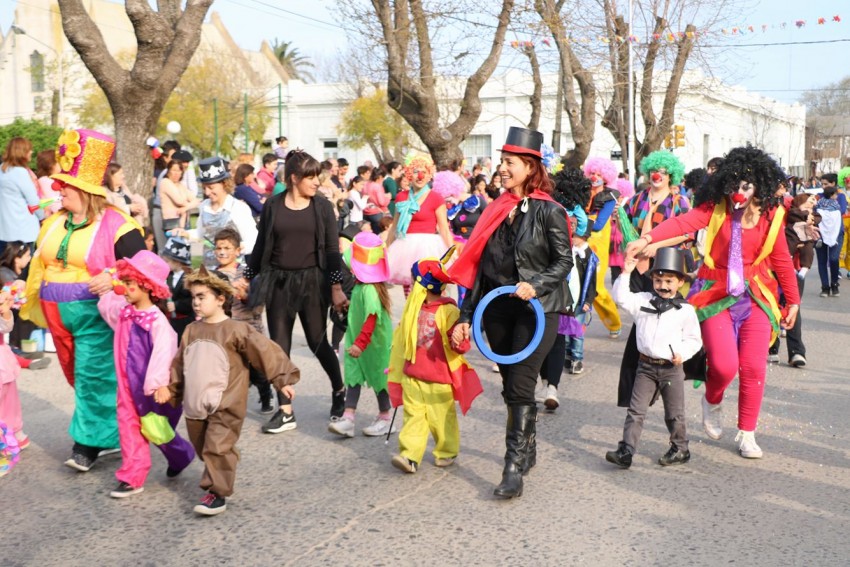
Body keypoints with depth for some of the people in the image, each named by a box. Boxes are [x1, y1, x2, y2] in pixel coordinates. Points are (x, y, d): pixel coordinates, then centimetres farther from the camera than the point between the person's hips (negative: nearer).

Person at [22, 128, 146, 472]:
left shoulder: (116, 224, -13)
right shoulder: (54, 223, 11)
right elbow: (40, 266, 23)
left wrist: (113, 278, -29)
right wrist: (36, 302, 20)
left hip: (95, 315, -7)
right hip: (58, 315, 8)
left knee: (93, 377, -4)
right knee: (80, 377, 14)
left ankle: (89, 443, 6)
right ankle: (110, 432, 29)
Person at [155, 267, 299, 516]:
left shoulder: (236, 330, -9)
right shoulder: (191, 331, 9)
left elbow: (265, 351, -9)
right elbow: (179, 363, 19)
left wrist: (282, 380, -12)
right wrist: (169, 387, 12)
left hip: (225, 405, -6)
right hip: (195, 405, 6)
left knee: (217, 448, -10)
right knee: (204, 449, 15)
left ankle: (217, 494, -2)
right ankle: (216, 482, 34)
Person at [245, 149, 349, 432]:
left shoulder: (322, 206, 0)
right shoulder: (273, 205, 1)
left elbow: (332, 249, -1)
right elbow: (261, 245, 8)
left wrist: (336, 287, -8)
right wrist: (247, 278, 8)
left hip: (312, 281, -1)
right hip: (277, 281, 1)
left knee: (318, 342, 5)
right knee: (279, 346, 2)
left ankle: (339, 391, 31)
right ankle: (285, 411, 9)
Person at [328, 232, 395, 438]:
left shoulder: (369, 290, -25)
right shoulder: (361, 285, 5)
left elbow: (371, 319, -28)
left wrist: (360, 343, -26)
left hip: (374, 344, -9)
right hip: (358, 341, 9)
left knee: (377, 377, 5)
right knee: (353, 376, 5)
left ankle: (385, 419, 20)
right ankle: (348, 418, 3)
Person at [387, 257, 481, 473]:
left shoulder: (448, 311, -14)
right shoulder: (413, 307, 5)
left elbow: (461, 346, -14)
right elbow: (403, 337, 21)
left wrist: (459, 342, -37)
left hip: (439, 378, -5)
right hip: (412, 375, 5)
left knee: (441, 417, 8)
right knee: (413, 415, 0)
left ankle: (447, 452, 25)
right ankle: (409, 455, -1)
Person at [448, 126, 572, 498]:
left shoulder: (548, 210, -7)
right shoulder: (495, 210, 8)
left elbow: (564, 261, -6)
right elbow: (478, 265, 9)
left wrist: (535, 285, -23)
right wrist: (466, 317, 7)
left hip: (536, 308, -5)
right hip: (497, 309, 6)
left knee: (519, 386, -10)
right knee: (511, 386, 14)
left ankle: (514, 468, -6)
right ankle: (528, 450, 32)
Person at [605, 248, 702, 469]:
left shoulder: (686, 310, -2)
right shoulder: (643, 301, 4)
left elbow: (694, 339, 2)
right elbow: (621, 298, -3)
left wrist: (682, 353, -14)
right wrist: (626, 274, -10)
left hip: (671, 369, -2)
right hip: (646, 367, 2)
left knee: (674, 413, 10)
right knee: (636, 411, -1)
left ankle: (680, 448, 27)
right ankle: (626, 451, -2)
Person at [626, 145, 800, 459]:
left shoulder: (771, 215, -2)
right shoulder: (715, 207, -9)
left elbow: (782, 260, 9)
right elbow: (683, 223, -27)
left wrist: (793, 301, 14)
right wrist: (647, 238, -45)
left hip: (755, 297, 3)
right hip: (717, 296, -2)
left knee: (754, 368, 1)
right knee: (724, 365, -13)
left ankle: (747, 434, 19)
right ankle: (712, 403, 23)